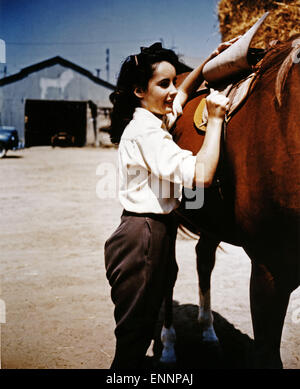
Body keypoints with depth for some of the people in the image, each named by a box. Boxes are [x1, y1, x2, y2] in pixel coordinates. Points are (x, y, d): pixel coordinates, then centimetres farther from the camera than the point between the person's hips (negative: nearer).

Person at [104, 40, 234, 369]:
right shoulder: (145, 130, -20)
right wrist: (215, 118, -21)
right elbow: (200, 175, -30)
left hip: (156, 232, 10)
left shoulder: (154, 120, 9)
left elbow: (184, 93, 30)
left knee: (142, 327, 22)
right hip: (144, 239, -10)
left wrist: (210, 61, 16)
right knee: (133, 335, 4)